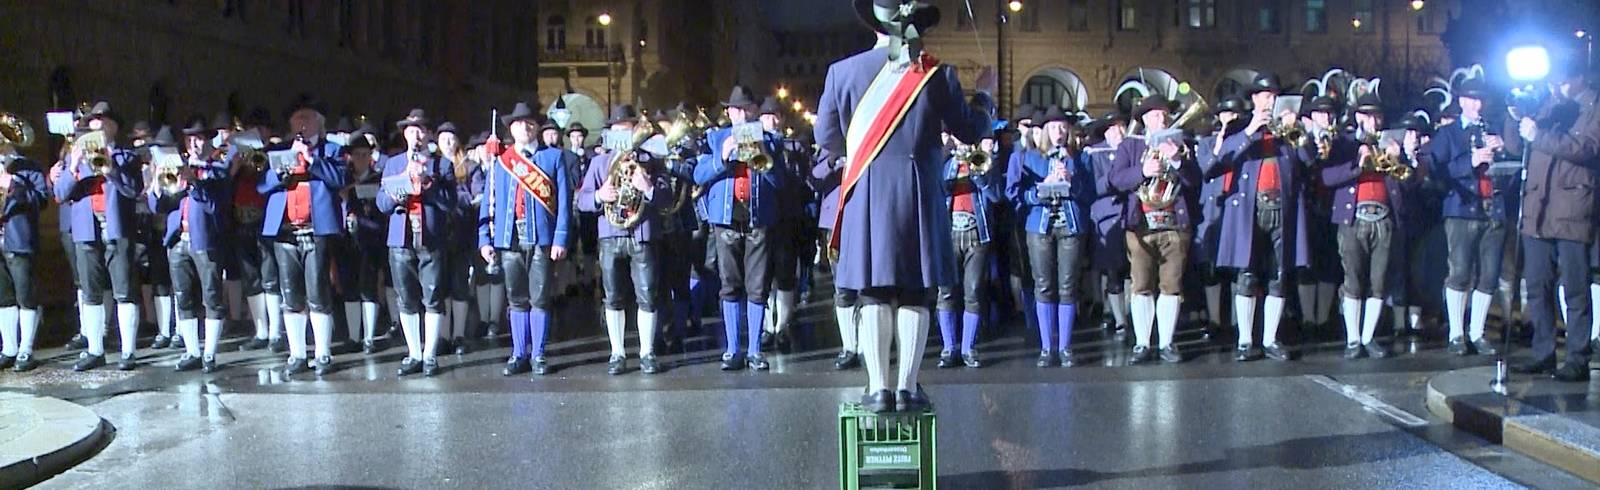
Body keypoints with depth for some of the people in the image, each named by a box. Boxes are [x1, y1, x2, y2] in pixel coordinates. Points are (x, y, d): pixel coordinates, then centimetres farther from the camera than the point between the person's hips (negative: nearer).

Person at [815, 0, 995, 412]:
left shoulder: (843, 72, -2)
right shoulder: (937, 74, -3)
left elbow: (825, 138, 4)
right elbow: (970, 131, 6)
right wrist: (984, 95, 23)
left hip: (866, 197, 1)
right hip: (920, 196, -1)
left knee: (874, 295, 7)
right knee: (914, 296, 6)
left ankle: (878, 387, 7)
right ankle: (907, 387, 7)